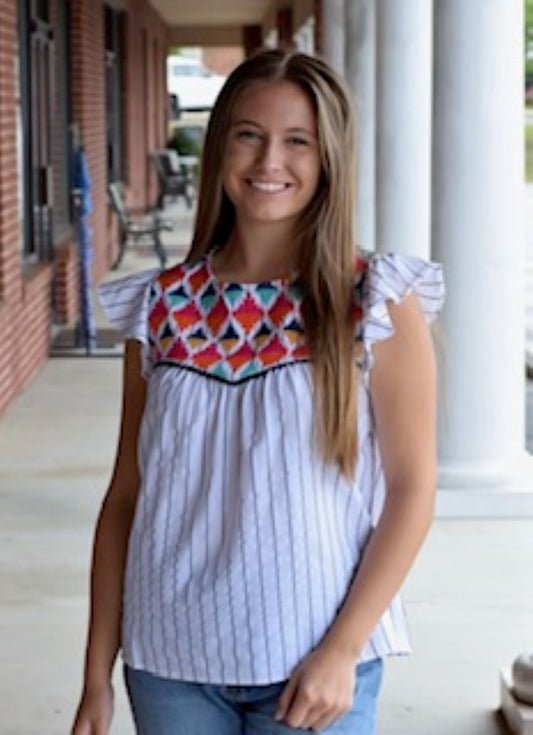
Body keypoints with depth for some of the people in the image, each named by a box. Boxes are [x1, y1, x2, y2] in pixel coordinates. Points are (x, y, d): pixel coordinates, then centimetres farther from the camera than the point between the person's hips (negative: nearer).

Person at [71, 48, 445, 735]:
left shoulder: (377, 303, -5)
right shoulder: (161, 307, 2)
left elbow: (411, 488, -5)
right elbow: (126, 495, 5)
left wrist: (341, 652, -12)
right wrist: (97, 677, 4)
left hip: (311, 670, -2)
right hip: (170, 664, 2)